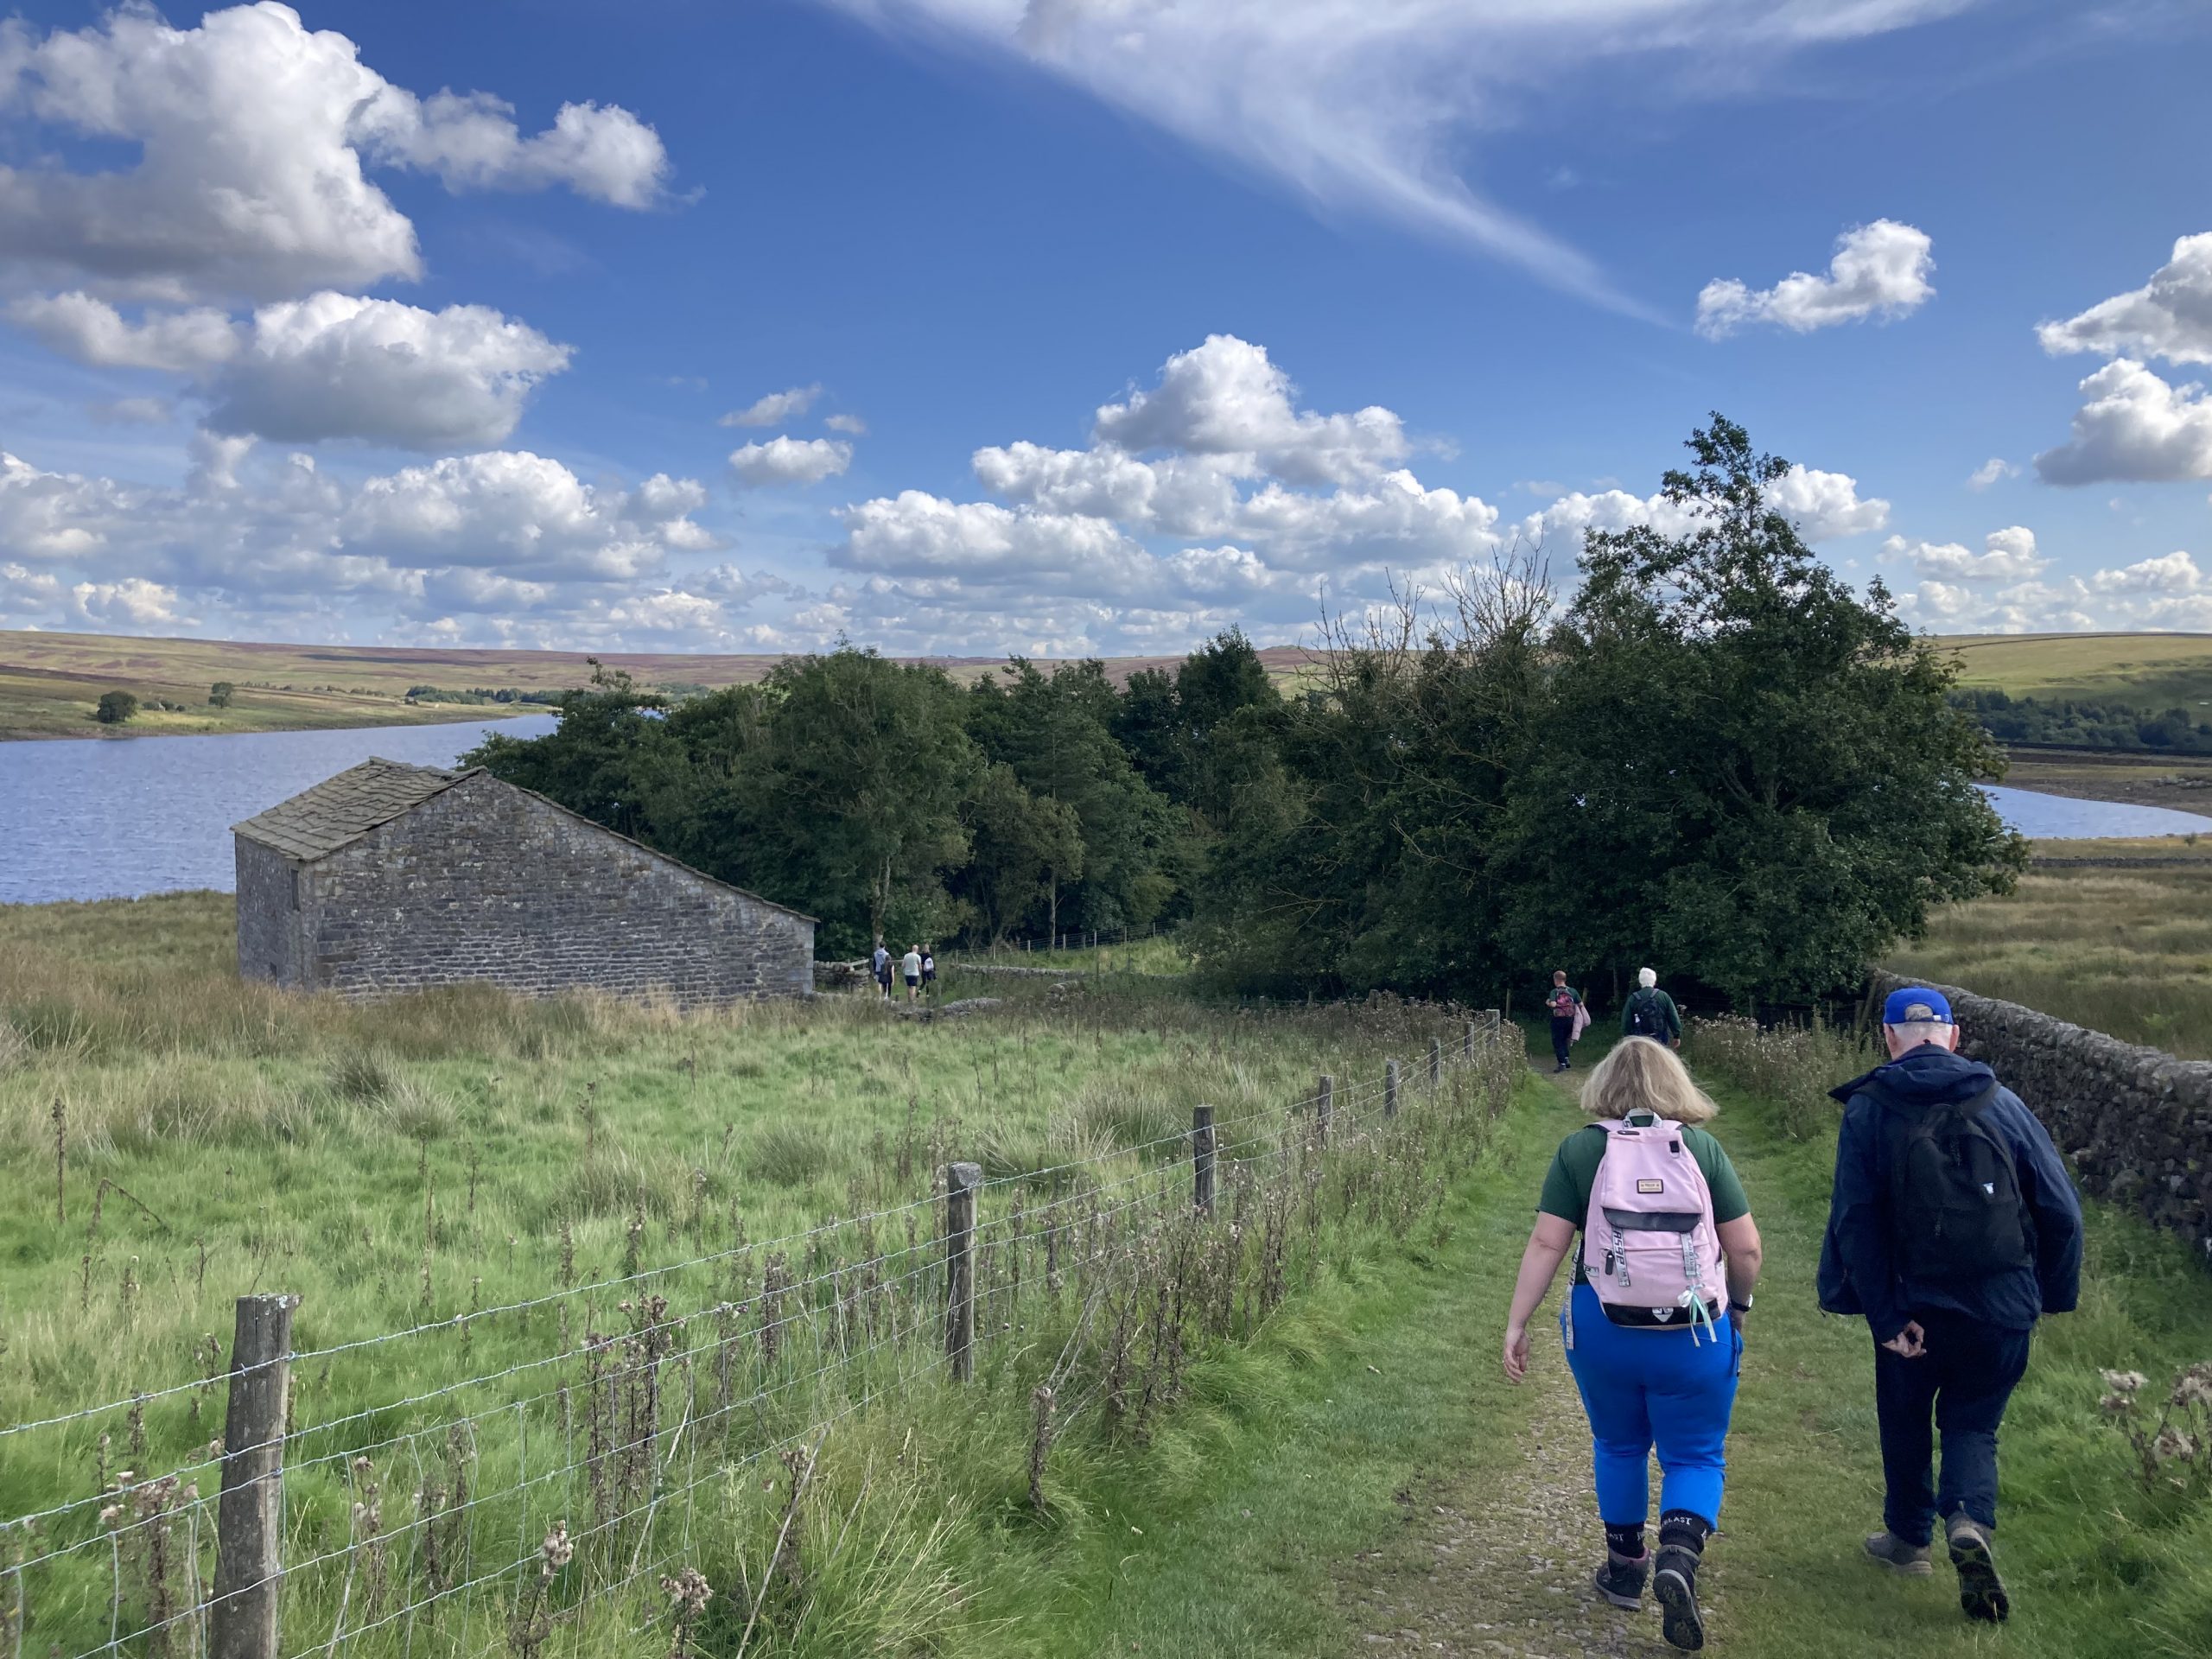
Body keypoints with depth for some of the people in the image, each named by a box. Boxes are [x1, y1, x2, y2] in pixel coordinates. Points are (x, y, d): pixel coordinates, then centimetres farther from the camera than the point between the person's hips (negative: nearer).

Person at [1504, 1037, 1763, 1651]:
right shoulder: (1702, 1148, -2)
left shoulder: (1580, 1150, -4)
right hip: (1693, 1336, -1)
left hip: (1604, 1331, 1)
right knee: (1694, 1456, 11)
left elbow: (1546, 1244, -9)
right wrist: (1737, 1304, 16)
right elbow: (1746, 1248, -2)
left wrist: (1516, 1324, -3)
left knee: (1619, 1446, 21)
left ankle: (1625, 1569, 31)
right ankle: (1679, 1558, -12)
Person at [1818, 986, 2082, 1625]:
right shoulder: (2001, 1103, -2)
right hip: (2002, 1309, 1)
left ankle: (1909, 1537, 35)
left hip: (1913, 1307, -1)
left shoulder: (1868, 1111, -7)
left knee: (1905, 1422, 21)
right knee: (1973, 1424, 16)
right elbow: (2060, 1208, -2)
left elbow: (1854, 1220, -14)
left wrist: (1884, 1314, -10)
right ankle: (1969, 1520, -9)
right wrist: (2056, 1293, 10)